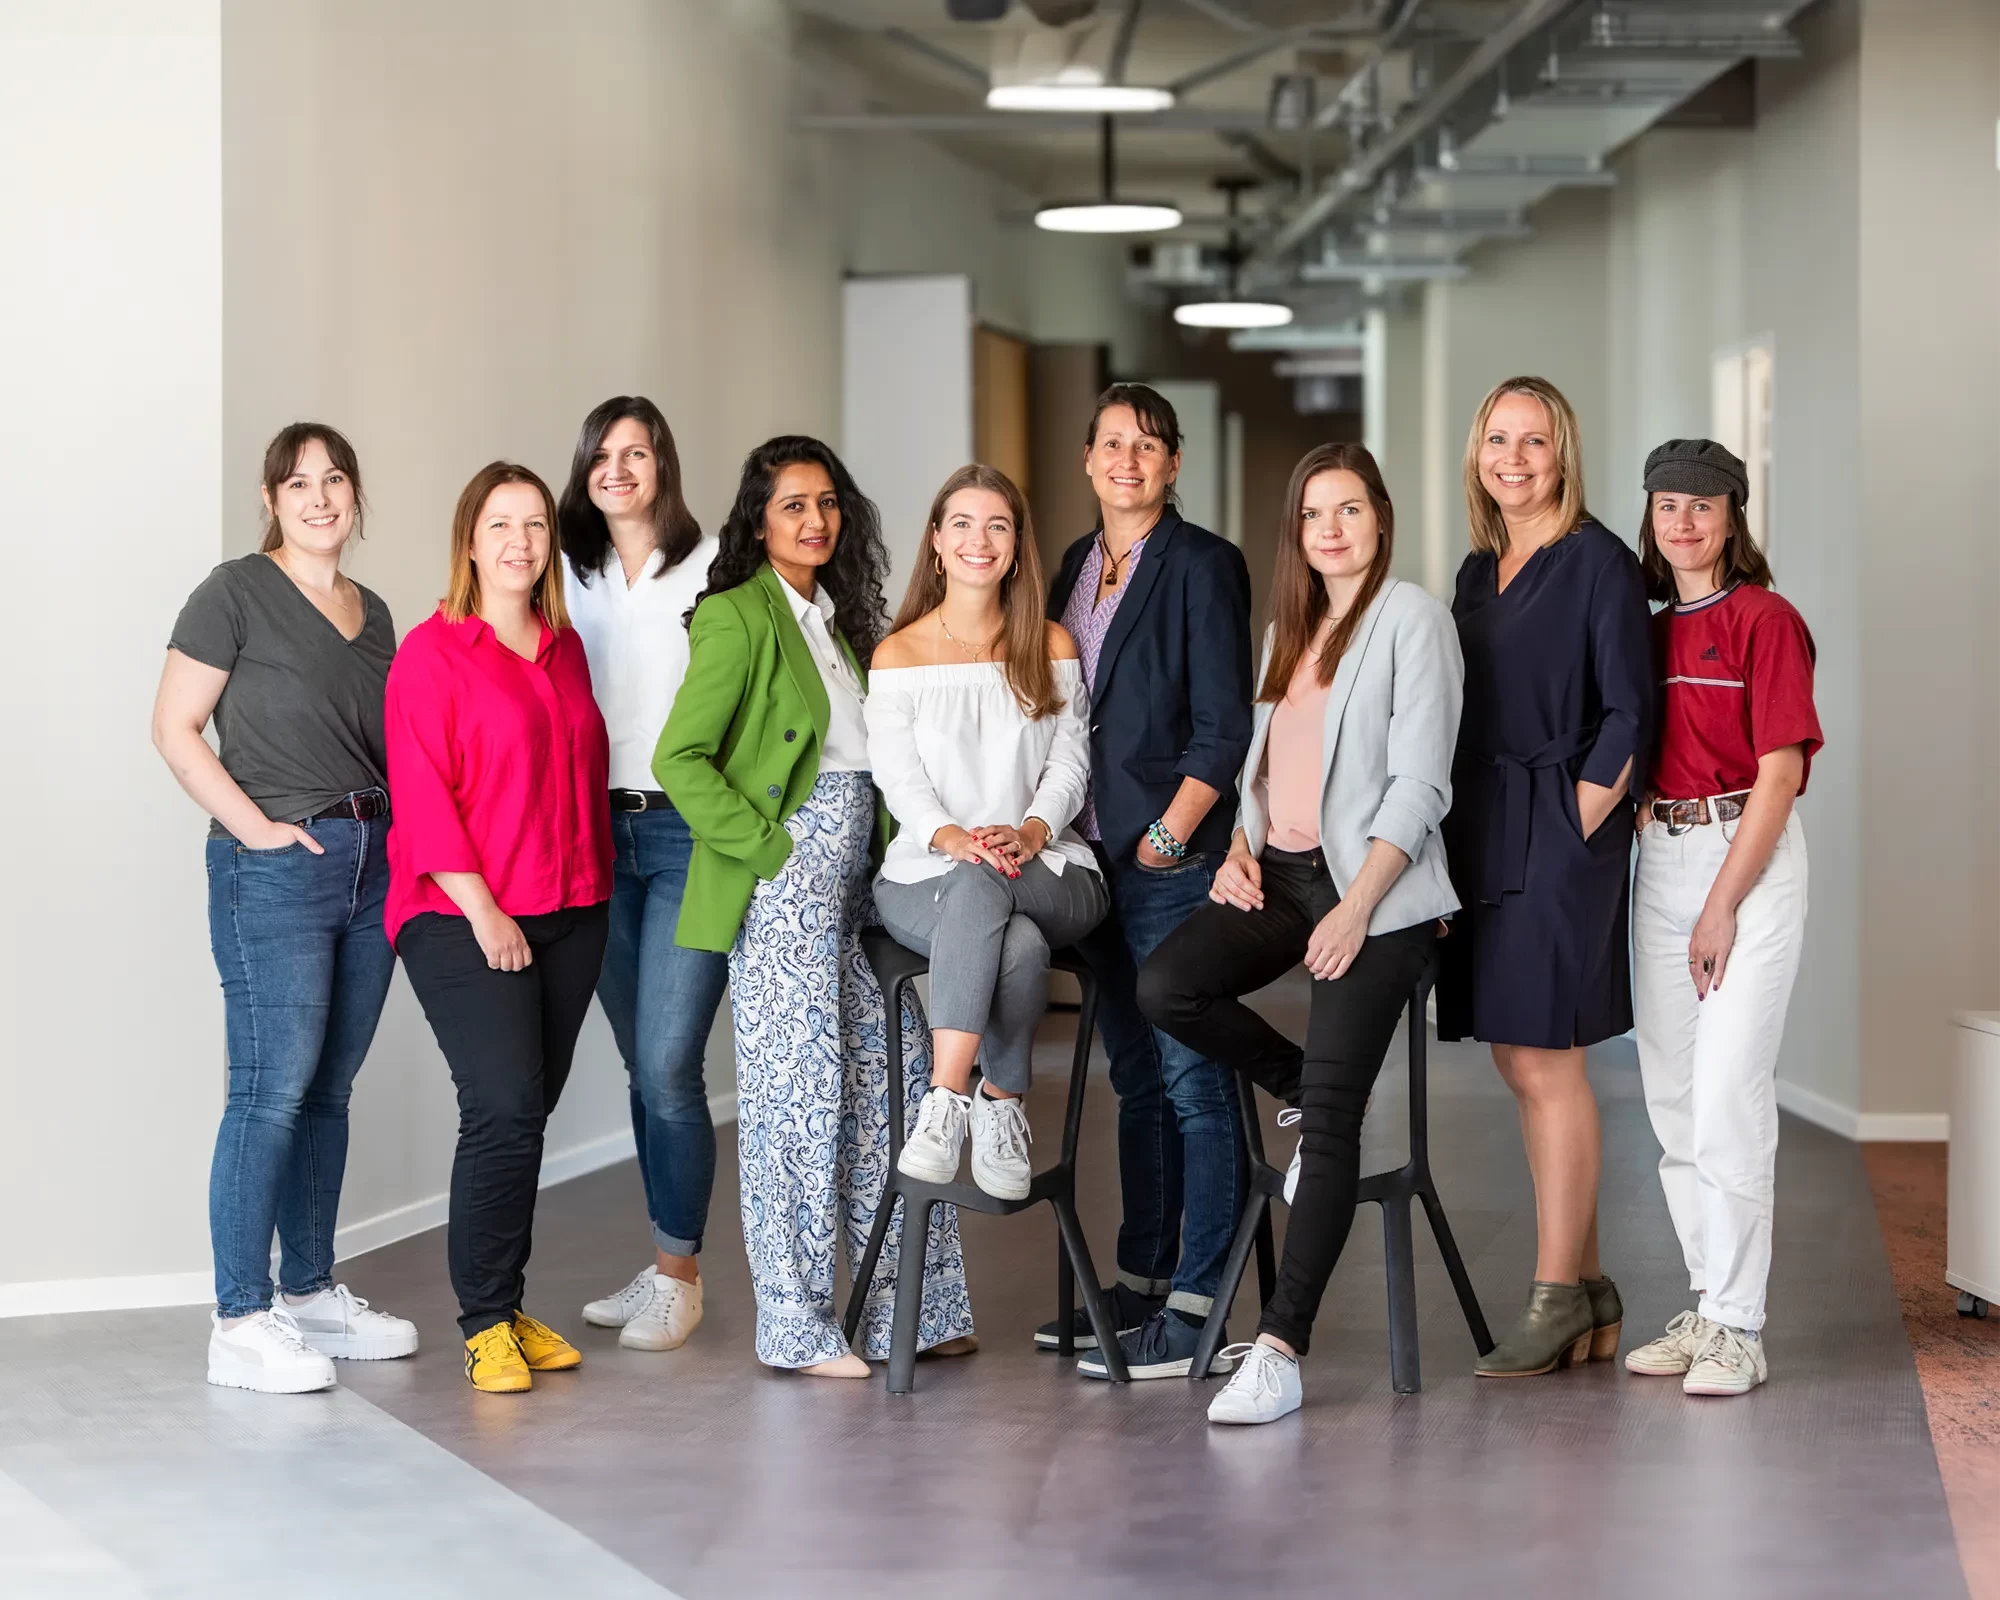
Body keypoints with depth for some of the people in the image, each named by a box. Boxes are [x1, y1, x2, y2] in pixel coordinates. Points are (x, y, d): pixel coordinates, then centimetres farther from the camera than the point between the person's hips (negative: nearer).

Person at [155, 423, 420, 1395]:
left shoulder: (372, 614, 15)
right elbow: (175, 729, -8)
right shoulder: (237, 594, -5)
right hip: (275, 871, -7)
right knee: (272, 1089, -9)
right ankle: (240, 1323, -4)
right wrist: (256, 827, -13)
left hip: (371, 866, 7)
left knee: (328, 1091, 12)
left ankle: (311, 1292, 21)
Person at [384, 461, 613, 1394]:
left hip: (569, 914, 6)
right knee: (503, 1107, -14)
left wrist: (596, 883, 14)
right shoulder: (432, 652, -5)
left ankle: (509, 1307, 16)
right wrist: (483, 911, -14)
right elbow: (423, 797, -10)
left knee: (529, 1110, 7)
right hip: (462, 917, -6)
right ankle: (485, 1324, -5)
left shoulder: (565, 648, 13)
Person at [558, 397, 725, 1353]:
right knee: (644, 1065, 11)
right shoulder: (572, 578, 13)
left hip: (690, 833, -5)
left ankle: (677, 1275, 3)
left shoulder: (716, 569, -2)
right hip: (601, 834, 5)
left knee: (667, 1065, -10)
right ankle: (668, 1266, 21)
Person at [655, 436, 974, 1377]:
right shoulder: (738, 617, -7)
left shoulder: (838, 615, 18)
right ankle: (795, 1326, 3)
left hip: (857, 870, 8)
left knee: (893, 1078, 7)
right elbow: (679, 759, -14)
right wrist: (765, 842, -15)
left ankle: (905, 1309, 15)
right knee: (797, 1087, -5)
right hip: (786, 875, -8)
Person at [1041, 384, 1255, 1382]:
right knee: (1135, 1076, 14)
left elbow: (1223, 728, -11)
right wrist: (1064, 831, 10)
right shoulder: (1076, 568, 15)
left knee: (1192, 1080, -6)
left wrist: (1165, 837, -14)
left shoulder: (1203, 565, -6)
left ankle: (1193, 1310, -5)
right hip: (1097, 853, 8)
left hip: (1174, 860, -7)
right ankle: (1140, 1282, 21)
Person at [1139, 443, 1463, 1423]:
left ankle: (1280, 1350, -15)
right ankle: (1311, 1097, 6)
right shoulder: (1287, 626, 19)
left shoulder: (1411, 618, -4)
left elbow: (1419, 783, -10)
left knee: (1330, 1114, -14)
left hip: (1374, 884, -7)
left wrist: (1356, 909, -17)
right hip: (1281, 873, 7)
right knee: (1166, 986, -19)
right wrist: (1239, 849, 4)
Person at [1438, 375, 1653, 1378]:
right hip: (1485, 837, 8)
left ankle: (1557, 1301, 0)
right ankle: (1589, 1292, 16)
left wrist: (1575, 832, -13)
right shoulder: (1479, 570, 16)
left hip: (1560, 835, -8)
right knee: (1523, 1062, 8)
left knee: (1542, 1062, -7)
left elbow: (1629, 718, -10)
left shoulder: (1597, 561, -6)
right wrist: (1471, 839, 11)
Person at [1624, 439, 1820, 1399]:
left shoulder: (1765, 620, -6)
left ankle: (1738, 1329, -7)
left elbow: (1780, 772, -11)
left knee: (1729, 1092, -11)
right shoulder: (1651, 631, 13)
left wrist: (1723, 907, -13)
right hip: (1660, 860, 7)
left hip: (1749, 858, -7)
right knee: (1671, 1096, 7)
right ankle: (1707, 1307, 16)